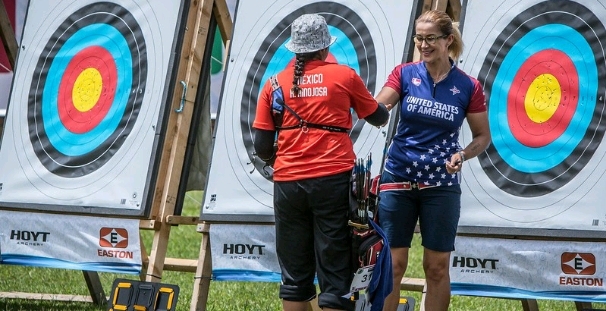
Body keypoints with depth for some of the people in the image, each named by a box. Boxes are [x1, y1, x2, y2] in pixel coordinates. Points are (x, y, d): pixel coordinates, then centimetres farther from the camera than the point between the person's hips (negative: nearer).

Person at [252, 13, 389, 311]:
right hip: (333, 180, -2)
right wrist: (386, 107, 40)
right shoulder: (344, 76, 3)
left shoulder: (275, 85, 7)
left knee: (295, 275, 11)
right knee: (335, 271, 1)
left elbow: (261, 147, 6)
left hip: (288, 183, 2)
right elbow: (378, 118, 17)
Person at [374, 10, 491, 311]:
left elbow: (483, 136, 5)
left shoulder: (468, 86, -2)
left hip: (441, 184, 0)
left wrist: (462, 155, -13)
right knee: (392, 264, 2)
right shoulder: (404, 73, -1)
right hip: (398, 179, 0)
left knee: (437, 266, 6)